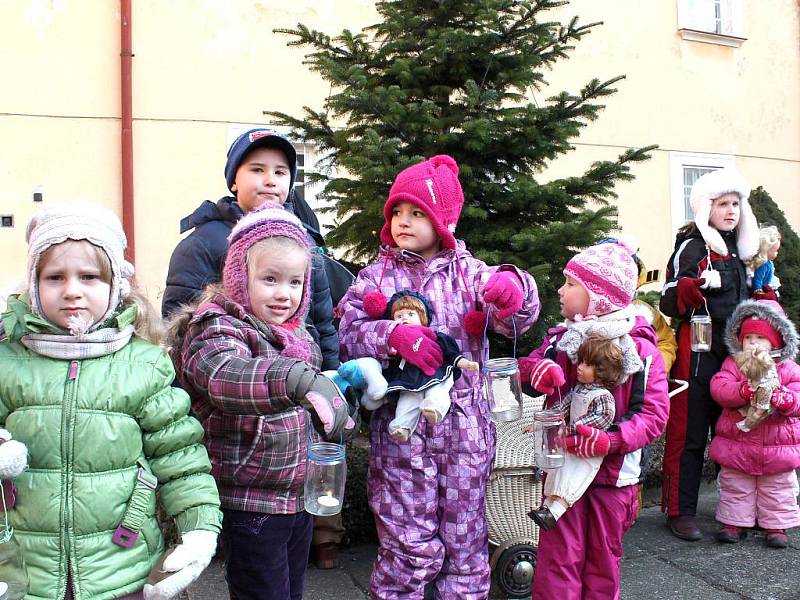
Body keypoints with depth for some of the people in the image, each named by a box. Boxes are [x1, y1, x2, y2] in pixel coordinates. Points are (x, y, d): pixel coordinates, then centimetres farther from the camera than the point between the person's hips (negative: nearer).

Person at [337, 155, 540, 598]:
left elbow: (515, 319, -4)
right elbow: (346, 336, -5)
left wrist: (514, 288, -26)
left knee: (465, 536, 12)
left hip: (464, 426, 2)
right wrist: (392, 335, -23)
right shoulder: (376, 276, 5)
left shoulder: (469, 272, 7)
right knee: (409, 543, 3)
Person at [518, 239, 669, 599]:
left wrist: (611, 440, -27)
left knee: (603, 557, 14)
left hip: (613, 469, -2)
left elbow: (654, 414, -12)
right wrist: (536, 370, -24)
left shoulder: (641, 349, -8)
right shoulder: (560, 340, 4)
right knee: (559, 556, 2)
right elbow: (525, 372, 0)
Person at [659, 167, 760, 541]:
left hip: (733, 352, 7)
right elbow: (669, 302, -14)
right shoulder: (691, 246, -5)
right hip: (698, 352, -7)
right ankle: (680, 511, 3)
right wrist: (696, 285, -31)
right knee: (689, 434, -4)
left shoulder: (737, 249, 18)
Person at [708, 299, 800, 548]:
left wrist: (780, 397, -32)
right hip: (737, 446, 0)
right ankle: (735, 522, 25)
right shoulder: (732, 364, -1)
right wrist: (744, 390, -32)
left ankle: (776, 525, 26)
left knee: (777, 490, 12)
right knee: (735, 489, 11)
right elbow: (718, 387, -16)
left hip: (778, 448, 0)